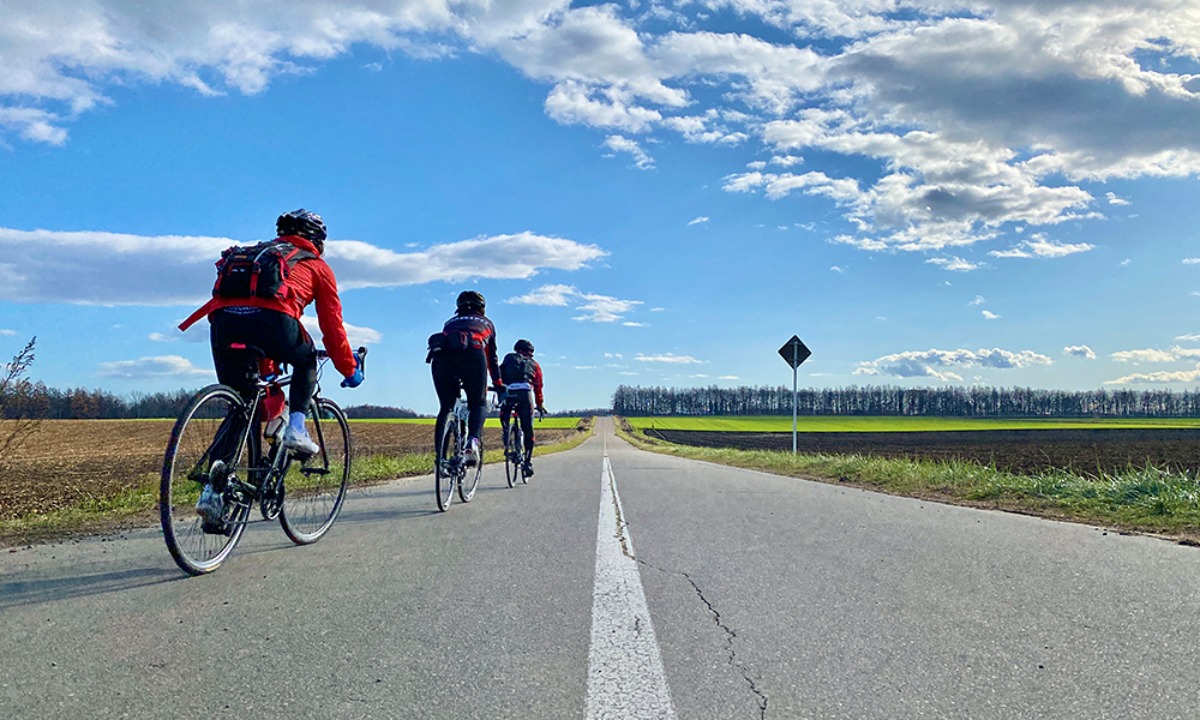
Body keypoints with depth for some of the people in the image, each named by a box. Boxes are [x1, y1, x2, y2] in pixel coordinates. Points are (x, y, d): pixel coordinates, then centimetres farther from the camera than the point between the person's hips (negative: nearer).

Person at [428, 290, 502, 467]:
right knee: (478, 404, 13)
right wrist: (497, 382, 49)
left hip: (441, 356, 2)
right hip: (472, 355, -2)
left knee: (445, 408, 14)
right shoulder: (485, 322, 34)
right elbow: (491, 356, 37)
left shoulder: (450, 322, 38)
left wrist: (454, 382, 49)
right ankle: (473, 441, -15)